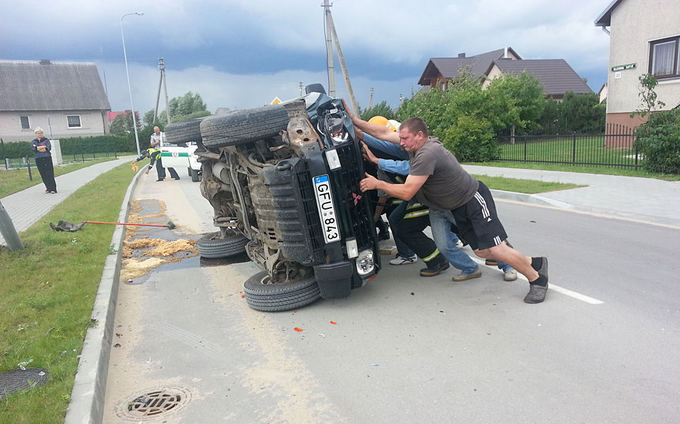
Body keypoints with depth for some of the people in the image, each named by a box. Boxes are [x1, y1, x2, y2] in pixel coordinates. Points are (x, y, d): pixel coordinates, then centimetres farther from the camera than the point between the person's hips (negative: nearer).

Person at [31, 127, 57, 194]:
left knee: (50, 174, -8)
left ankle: (53, 189, -9)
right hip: (38, 159, 3)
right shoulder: (34, 142, 14)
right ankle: (48, 189, 10)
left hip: (47, 158, -3)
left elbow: (49, 147, -8)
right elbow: (34, 148, -6)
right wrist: (44, 147, -10)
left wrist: (39, 148, -12)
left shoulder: (46, 140, 8)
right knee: (43, 175, 3)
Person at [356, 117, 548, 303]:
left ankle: (537, 278, 9)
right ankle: (532, 263, 25)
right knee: (481, 251, 7)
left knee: (496, 249, -12)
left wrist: (377, 184, -18)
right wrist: (355, 121, 3)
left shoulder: (428, 154, -28)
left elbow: (407, 193, -28)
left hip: (474, 199, -9)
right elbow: (384, 133, 6)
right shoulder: (416, 143, -1)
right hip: (458, 208, 9)